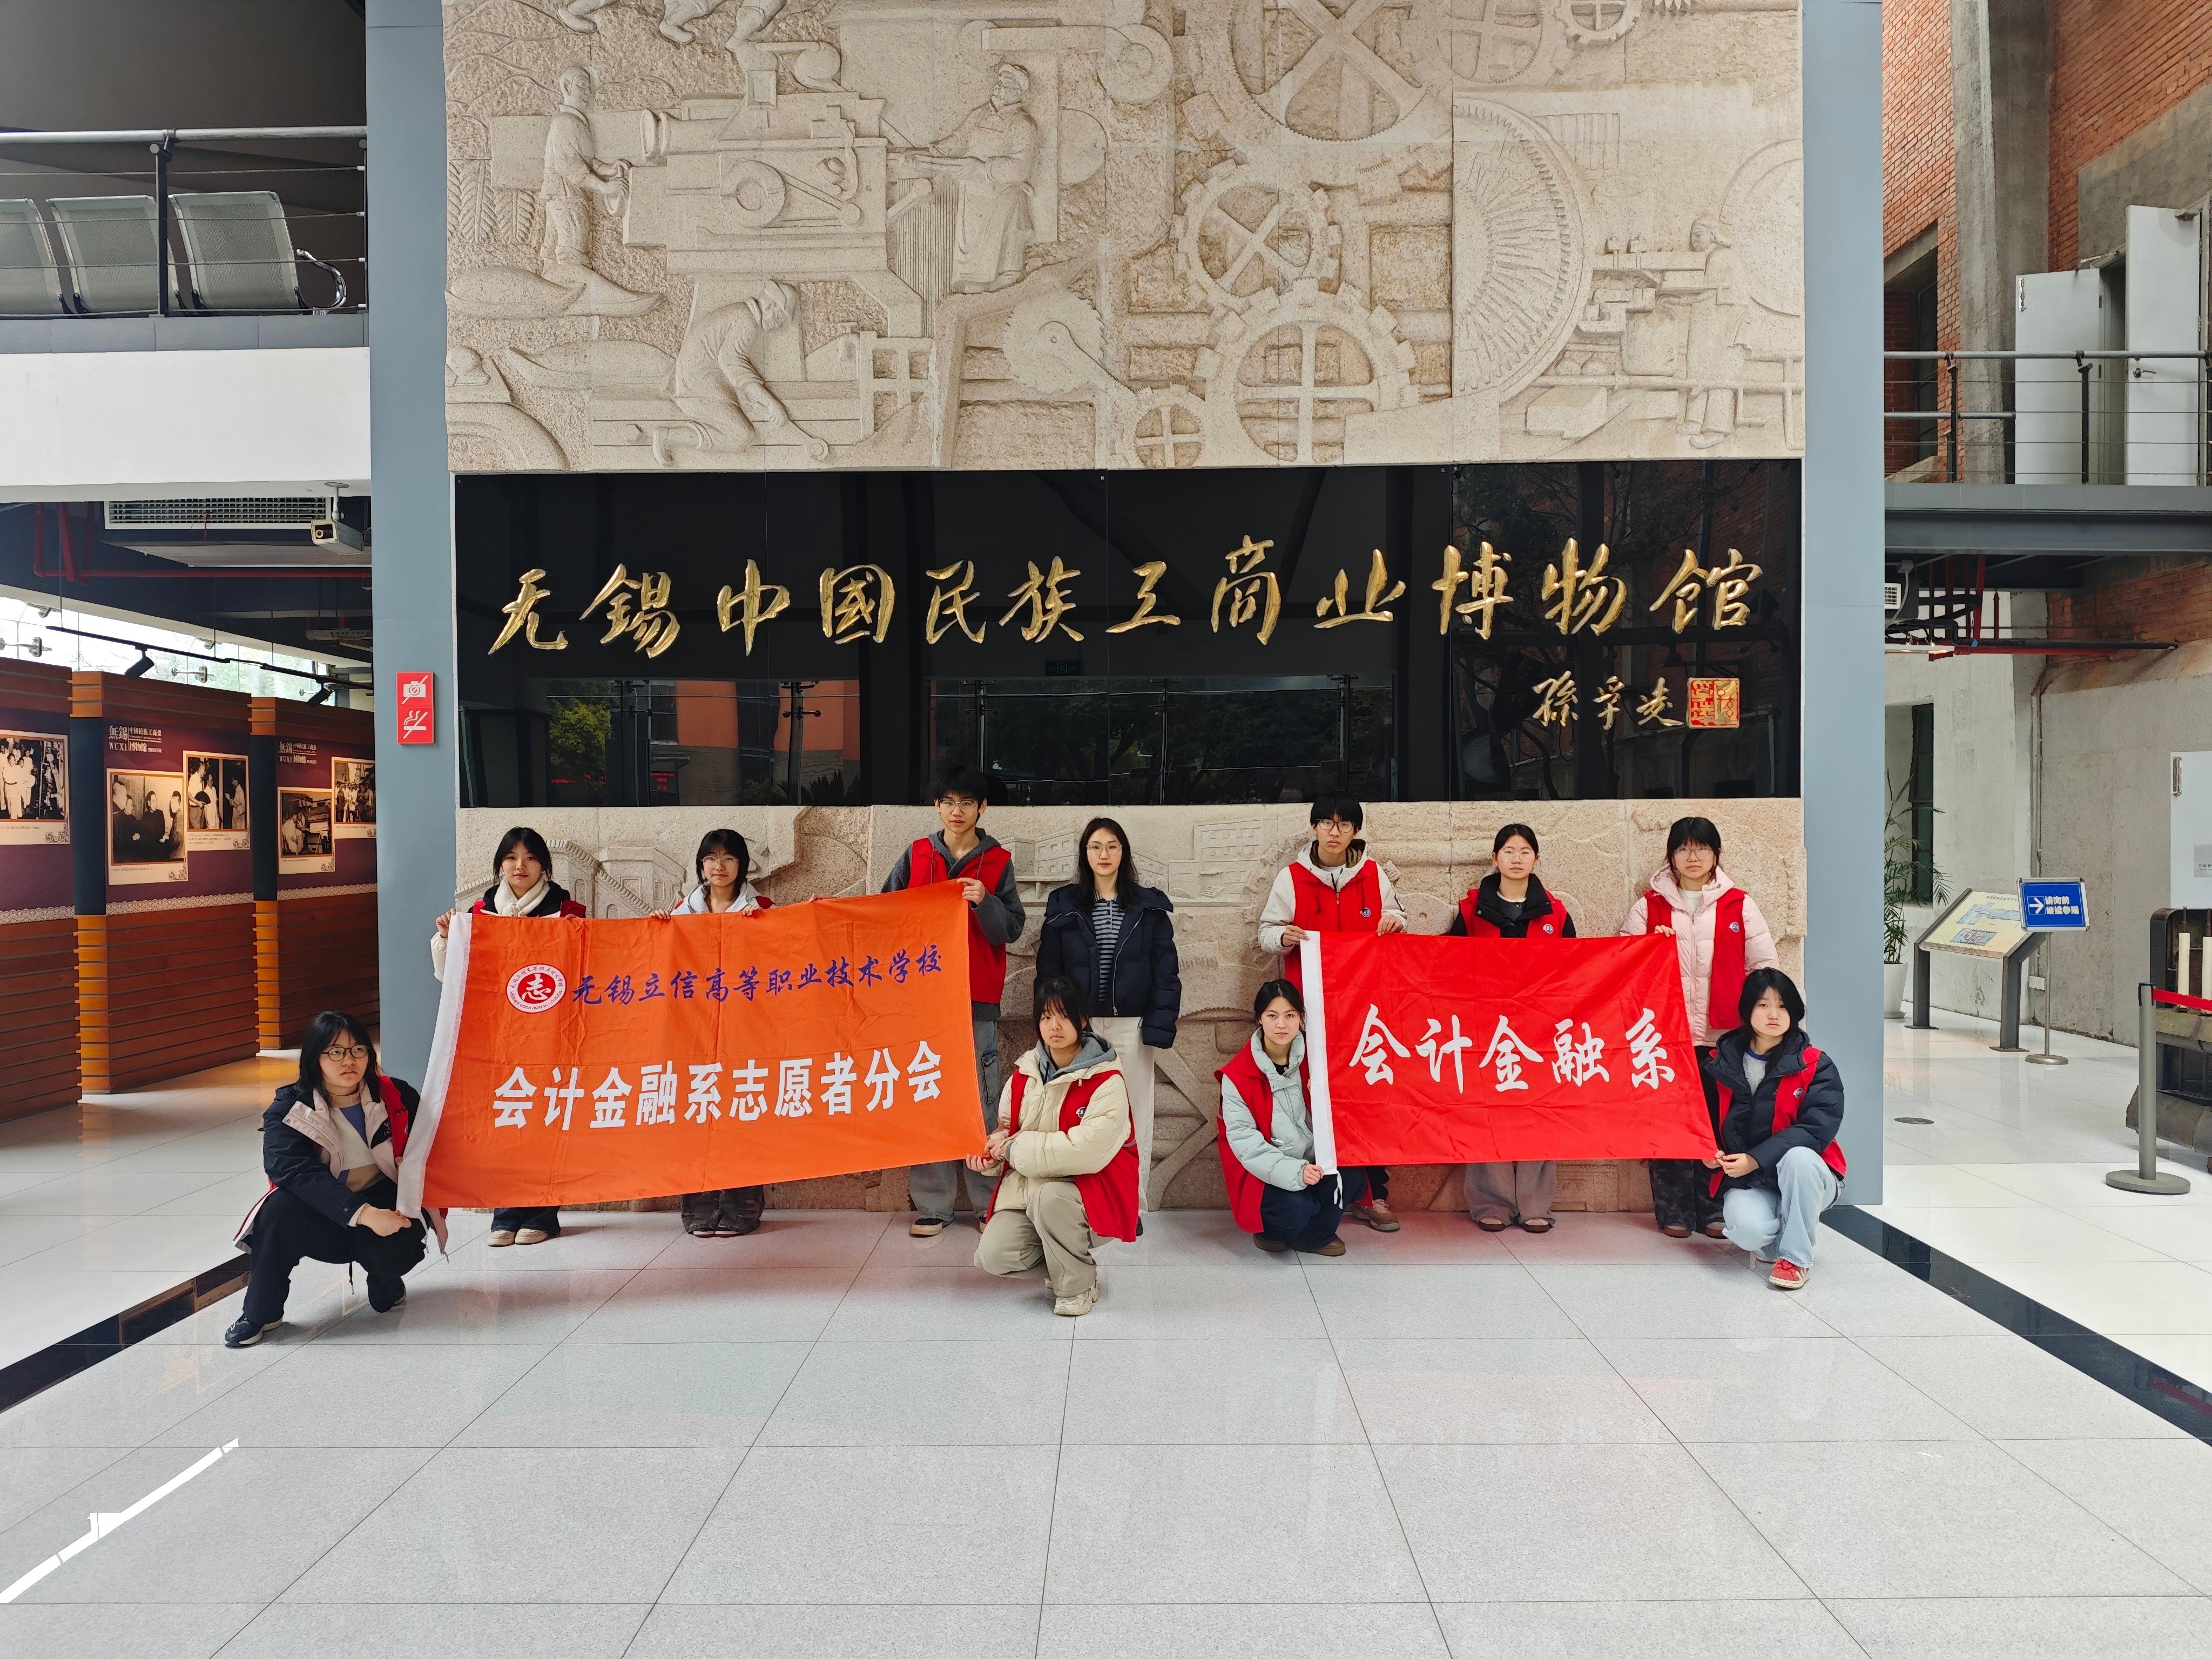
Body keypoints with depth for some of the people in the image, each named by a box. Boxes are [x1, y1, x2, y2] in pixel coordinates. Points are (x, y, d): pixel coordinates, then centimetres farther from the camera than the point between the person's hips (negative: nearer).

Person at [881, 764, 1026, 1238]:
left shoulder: (997, 861, 5)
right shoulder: (916, 856, 10)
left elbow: (1012, 929, 0)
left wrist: (985, 902, -17)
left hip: (978, 997, -2)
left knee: (981, 1099, 0)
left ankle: (988, 1200, 8)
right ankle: (932, 1203, 8)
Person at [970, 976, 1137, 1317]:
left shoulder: (1106, 1082, -15)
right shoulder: (1025, 1074, 3)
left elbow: (1088, 1151, -27)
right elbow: (1006, 1126, 15)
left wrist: (1016, 1148, -21)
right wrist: (992, 1151, -10)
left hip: (1089, 1189, -5)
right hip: (1027, 1184, 5)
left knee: (1049, 1198, -37)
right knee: (993, 1257, -16)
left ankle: (1078, 1286, -10)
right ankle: (1059, 1252, 15)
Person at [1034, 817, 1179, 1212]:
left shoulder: (1150, 906, 4)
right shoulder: (1063, 905, 5)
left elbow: (1166, 971, 2)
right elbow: (1048, 971, 6)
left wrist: (1160, 1025, -7)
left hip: (1132, 1025, 0)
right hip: (1080, 1025, 0)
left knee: (1134, 1111, 4)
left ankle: (1134, 1200, 13)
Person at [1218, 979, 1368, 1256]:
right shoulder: (1237, 1076, -13)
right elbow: (1243, 1139, -17)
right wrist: (1293, 1172, -29)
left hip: (1311, 1162, 4)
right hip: (1265, 1173, -4)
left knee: (1353, 1180, -23)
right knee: (1294, 1207, -31)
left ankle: (1314, 1235, 5)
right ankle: (1269, 1231, 6)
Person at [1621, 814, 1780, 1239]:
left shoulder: (1739, 905, 8)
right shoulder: (1650, 906, 8)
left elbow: (1766, 967, 7)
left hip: (1722, 1036, 0)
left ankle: (1714, 1211, 15)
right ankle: (1674, 1212, 10)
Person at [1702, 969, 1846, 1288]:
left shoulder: (1816, 1066, -6)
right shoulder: (1722, 1063, 1)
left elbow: (1817, 1128, -17)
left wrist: (1756, 1160, -26)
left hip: (1805, 1177, 0)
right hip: (1746, 1182, 1)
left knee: (1798, 1157, -36)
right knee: (1747, 1229, -32)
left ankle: (1796, 1257, -17)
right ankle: (1776, 1233, 8)